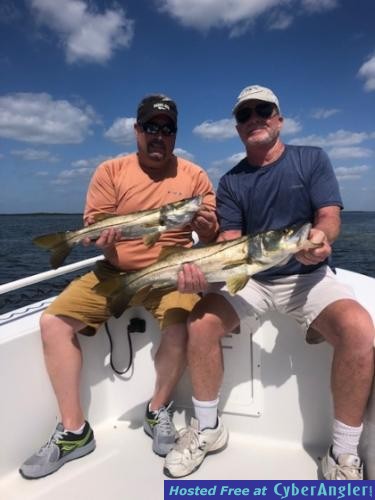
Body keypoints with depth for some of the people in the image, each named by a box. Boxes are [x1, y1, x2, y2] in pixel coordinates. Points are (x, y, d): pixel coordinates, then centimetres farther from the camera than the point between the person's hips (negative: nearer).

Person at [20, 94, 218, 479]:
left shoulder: (193, 175, 2)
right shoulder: (110, 171, 3)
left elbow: (212, 236, 1)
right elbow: (94, 226, -2)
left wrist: (206, 225, -23)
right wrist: (103, 241, -24)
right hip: (116, 271, 2)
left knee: (179, 328, -30)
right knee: (53, 322, -13)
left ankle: (158, 412, 1)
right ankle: (74, 431, 1)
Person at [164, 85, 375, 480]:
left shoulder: (312, 159, 3)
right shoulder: (231, 182, 6)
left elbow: (329, 217, -6)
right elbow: (229, 241, -3)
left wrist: (320, 237, -31)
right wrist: (200, 268, -25)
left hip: (307, 276, -1)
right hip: (250, 279, 2)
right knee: (199, 324, -21)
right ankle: (207, 428, 3)